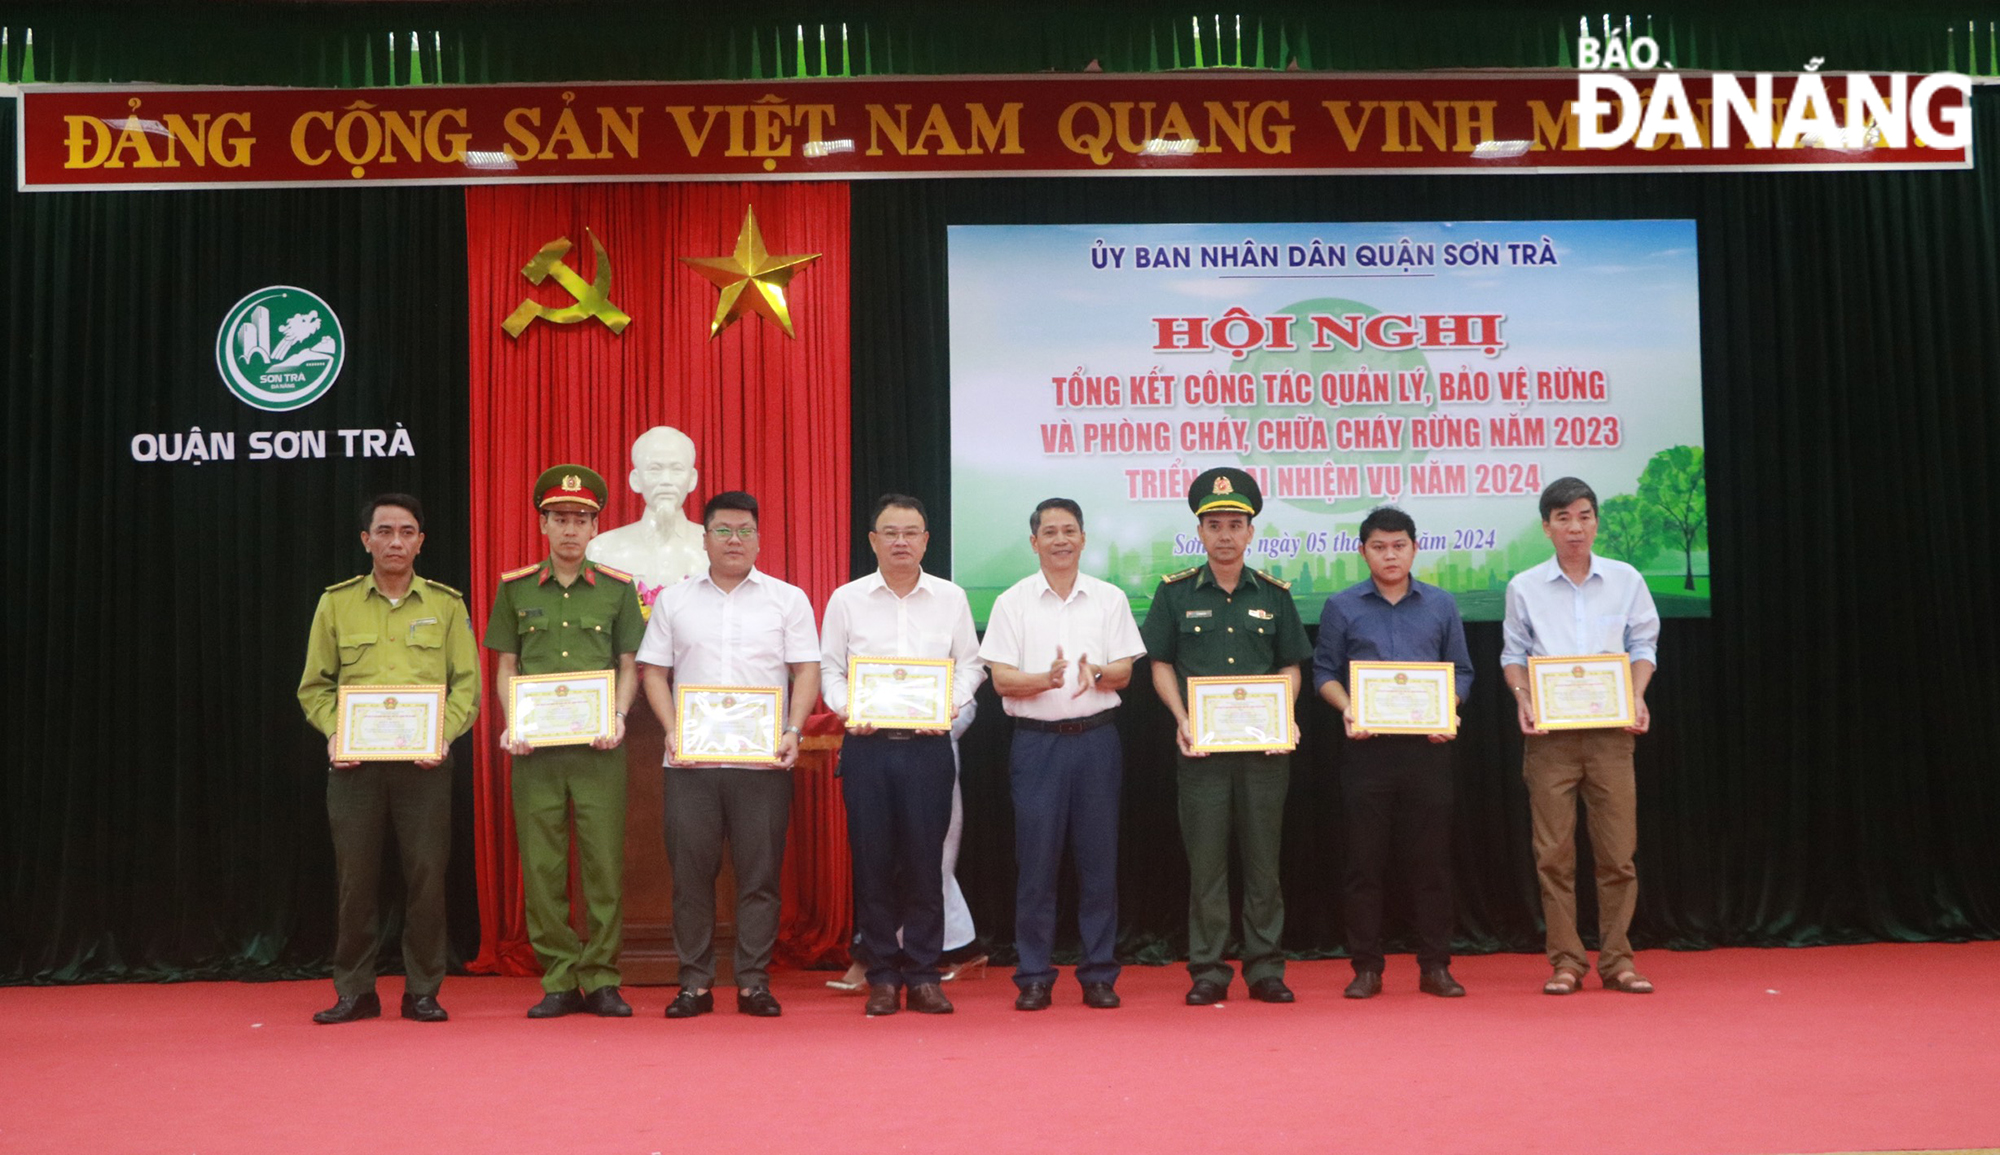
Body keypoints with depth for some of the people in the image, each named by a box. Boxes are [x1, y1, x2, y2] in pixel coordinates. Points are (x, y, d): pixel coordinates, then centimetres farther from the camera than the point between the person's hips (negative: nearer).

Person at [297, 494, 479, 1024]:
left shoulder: (446, 603, 7)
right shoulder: (336, 602, 8)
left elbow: (467, 682, 7)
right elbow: (314, 686, 10)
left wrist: (444, 733, -9)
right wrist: (333, 731, -7)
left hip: (424, 763, 0)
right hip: (354, 763, 0)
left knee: (426, 876, -1)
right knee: (355, 877, 3)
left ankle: (423, 991, 10)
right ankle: (355, 991, 14)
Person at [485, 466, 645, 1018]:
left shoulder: (617, 588, 7)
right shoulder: (515, 588, 9)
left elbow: (629, 666, 8)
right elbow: (506, 667, 10)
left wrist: (617, 718, -8)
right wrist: (512, 724, -5)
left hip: (598, 748, -1)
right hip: (535, 747, 1)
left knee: (604, 864, -2)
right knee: (541, 868, 2)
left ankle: (601, 979, 7)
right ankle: (558, 981, 11)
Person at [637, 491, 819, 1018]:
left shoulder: (787, 599, 9)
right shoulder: (674, 601, 13)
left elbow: (806, 671, 5)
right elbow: (654, 671, 10)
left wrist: (793, 731, -10)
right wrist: (671, 731, -5)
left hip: (763, 759, -1)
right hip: (690, 759, 1)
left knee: (760, 871, 0)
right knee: (691, 870, 2)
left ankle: (754, 981, 7)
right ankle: (695, 982, 10)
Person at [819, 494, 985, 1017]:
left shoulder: (950, 598, 9)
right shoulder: (846, 600, 7)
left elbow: (970, 663, 11)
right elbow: (829, 668, 9)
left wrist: (950, 703, -6)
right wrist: (848, 708, -9)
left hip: (928, 744, 0)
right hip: (866, 744, 0)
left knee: (925, 860, 0)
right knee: (872, 860, 1)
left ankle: (922, 975, 9)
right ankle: (881, 977, 10)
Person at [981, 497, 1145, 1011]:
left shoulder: (1110, 599, 9)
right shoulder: (1012, 602, 5)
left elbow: (1124, 674, 6)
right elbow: (1001, 679, -1)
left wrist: (1095, 673, -17)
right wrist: (1046, 679, -20)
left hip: (1096, 738, 1)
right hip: (1036, 739, -1)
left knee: (1099, 858, 3)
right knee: (1036, 859, -1)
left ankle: (1099, 974, 11)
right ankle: (1034, 977, 7)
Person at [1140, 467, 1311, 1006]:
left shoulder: (1274, 595, 8)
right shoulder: (1175, 593, 4)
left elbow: (1290, 665, 12)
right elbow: (1161, 664, 6)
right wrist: (1182, 720, -8)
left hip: (1264, 745, 1)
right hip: (1201, 742, -1)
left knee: (1264, 859, 5)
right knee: (1205, 860, 2)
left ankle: (1266, 968, 13)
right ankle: (1207, 971, 10)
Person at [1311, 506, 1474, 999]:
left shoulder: (1441, 605, 9)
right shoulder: (1342, 607, 5)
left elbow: (1460, 672, 11)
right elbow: (1325, 671, 7)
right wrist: (1346, 708, -11)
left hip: (1427, 747, 1)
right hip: (1366, 749, -1)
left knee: (1430, 857, 3)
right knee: (1365, 860, 2)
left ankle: (1435, 966, 12)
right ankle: (1366, 968, 10)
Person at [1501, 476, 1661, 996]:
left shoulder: (1625, 579, 6)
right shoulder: (1525, 587, 4)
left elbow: (1643, 645, 10)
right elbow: (1513, 654, 10)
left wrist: (1637, 697, -5)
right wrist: (1522, 697, -8)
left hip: (1610, 729, 1)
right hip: (1549, 733, -1)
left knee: (1618, 850, 0)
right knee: (1554, 852, 0)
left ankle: (1617, 961, 10)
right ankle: (1565, 962, 7)